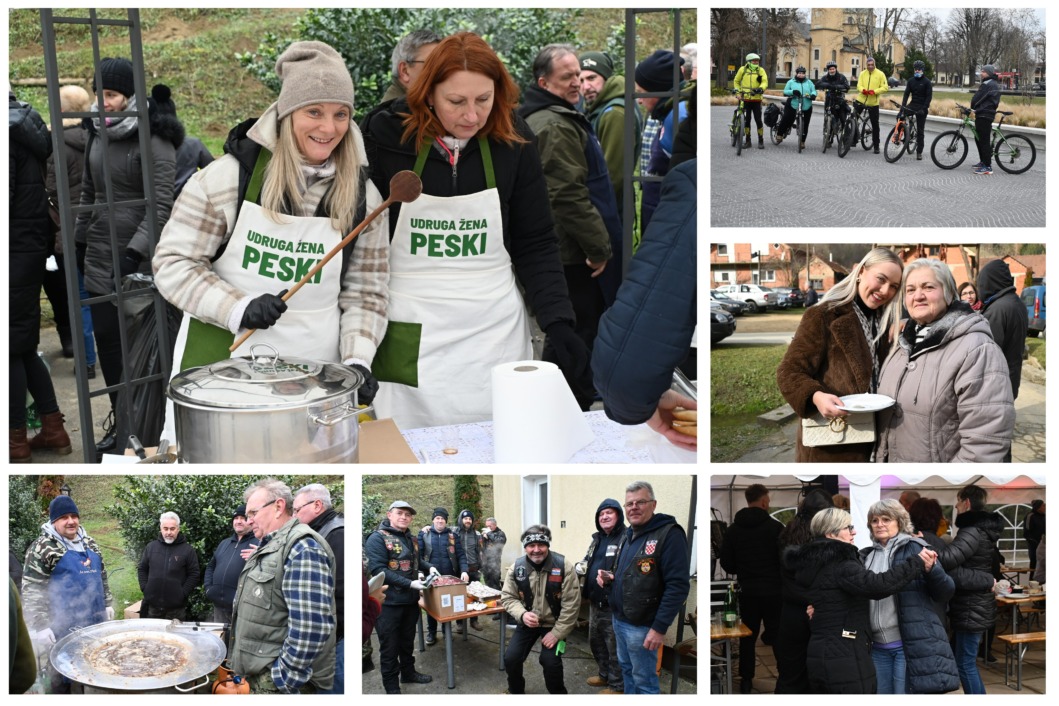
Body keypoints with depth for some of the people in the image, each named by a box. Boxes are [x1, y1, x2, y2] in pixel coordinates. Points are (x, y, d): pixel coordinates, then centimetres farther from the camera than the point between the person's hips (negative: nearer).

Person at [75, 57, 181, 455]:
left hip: (139, 258, -7)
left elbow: (162, 204, -17)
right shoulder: (97, 133, 11)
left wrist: (135, 251, -24)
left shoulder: (154, 141, -12)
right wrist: (80, 239, 19)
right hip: (99, 256, 7)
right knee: (106, 340, 7)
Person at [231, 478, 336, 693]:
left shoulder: (302, 547, -18)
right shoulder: (271, 546, 15)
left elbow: (310, 626, -26)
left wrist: (284, 678, -21)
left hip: (277, 682, -9)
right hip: (260, 675, 9)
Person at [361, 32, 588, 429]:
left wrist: (557, 321, -6)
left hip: (495, 327, 2)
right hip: (412, 333, -1)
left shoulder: (513, 141, -2)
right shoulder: (387, 135, -7)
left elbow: (535, 243, 4)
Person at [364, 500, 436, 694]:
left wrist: (430, 567, 3)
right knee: (390, 646, 4)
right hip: (389, 602, -7)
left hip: (411, 600, 7)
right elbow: (378, 570, -26)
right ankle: (392, 687, 14)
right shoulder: (377, 538, -16)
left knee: (407, 640, 23)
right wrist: (409, 583, -29)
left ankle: (408, 672, 40)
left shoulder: (411, 538, 9)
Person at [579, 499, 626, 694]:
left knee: (614, 646, 0)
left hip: (614, 604, -9)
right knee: (595, 640, 22)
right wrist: (580, 566, 4)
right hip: (595, 602, 9)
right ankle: (604, 675, 39)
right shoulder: (597, 539, 14)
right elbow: (587, 561, 26)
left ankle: (617, 685, 12)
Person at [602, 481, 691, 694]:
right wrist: (607, 578, 2)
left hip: (641, 626, -8)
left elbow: (678, 585, -22)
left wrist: (660, 627, -24)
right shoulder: (628, 535, 11)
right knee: (626, 669, 19)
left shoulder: (669, 534, -17)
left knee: (643, 680, 0)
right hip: (619, 620, 8)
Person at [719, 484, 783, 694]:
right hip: (772, 590, -3)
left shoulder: (733, 529, 2)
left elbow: (726, 562, 3)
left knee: (747, 636, 10)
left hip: (747, 591, 3)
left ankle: (746, 680, 12)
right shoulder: (774, 526, -10)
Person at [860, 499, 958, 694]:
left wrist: (931, 568, -26)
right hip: (878, 647, 6)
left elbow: (946, 592, -6)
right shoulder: (867, 555, 12)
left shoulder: (915, 549, -3)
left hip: (911, 645, -6)